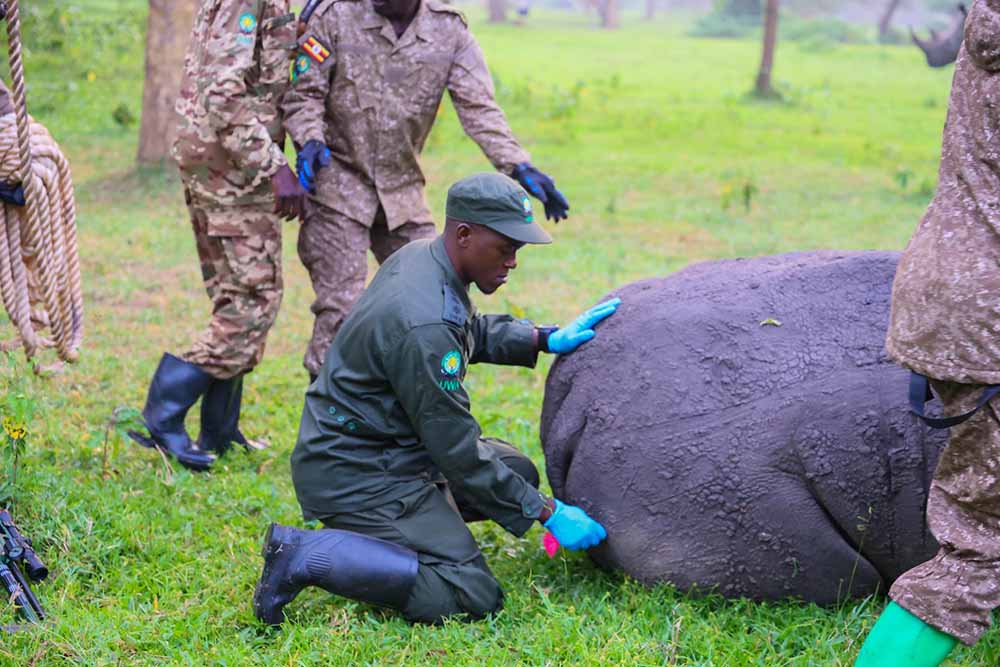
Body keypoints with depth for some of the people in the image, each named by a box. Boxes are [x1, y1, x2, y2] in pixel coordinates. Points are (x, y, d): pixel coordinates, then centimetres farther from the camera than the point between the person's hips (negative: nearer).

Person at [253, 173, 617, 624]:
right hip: (356, 474, -10)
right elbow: (459, 451, -22)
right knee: (471, 596, -16)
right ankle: (307, 557, -12)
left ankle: (376, 531, 13)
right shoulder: (423, 327, -29)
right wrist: (548, 513, -14)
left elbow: (472, 331, 22)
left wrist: (546, 340, 7)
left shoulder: (420, 256, 1)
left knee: (518, 473, 16)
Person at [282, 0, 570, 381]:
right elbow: (303, 93, -5)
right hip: (339, 183, -4)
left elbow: (479, 108, -8)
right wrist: (310, 141, -25)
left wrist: (519, 167, -20)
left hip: (403, 191, 4)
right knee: (342, 308, -8)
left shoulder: (450, 31, -2)